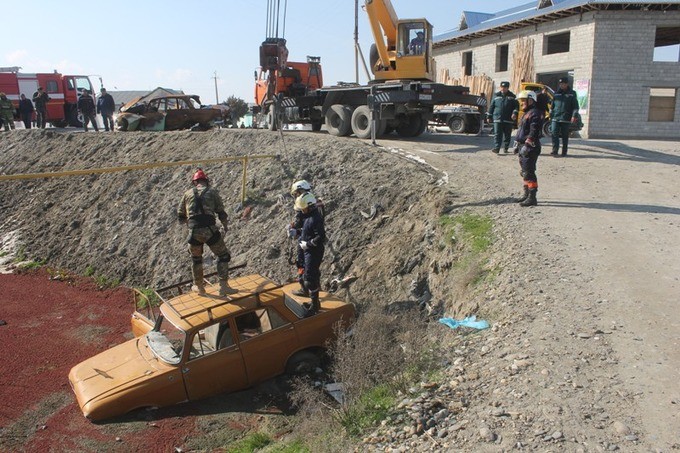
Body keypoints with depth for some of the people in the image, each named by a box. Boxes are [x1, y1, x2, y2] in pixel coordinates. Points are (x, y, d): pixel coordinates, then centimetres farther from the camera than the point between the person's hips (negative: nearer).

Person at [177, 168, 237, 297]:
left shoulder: (187, 193, 15)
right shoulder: (212, 192, 10)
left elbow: (180, 216, 21)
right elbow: (221, 213, 8)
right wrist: (225, 226, 28)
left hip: (194, 232, 2)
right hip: (210, 230, -2)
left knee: (196, 259, 24)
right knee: (223, 256, 13)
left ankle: (199, 287, 36)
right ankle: (223, 286, 7)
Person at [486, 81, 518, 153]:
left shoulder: (512, 96, 5)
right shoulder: (496, 96, 9)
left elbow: (516, 106, 4)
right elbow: (491, 106, 13)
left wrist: (515, 113, -14)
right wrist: (489, 116, 12)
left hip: (508, 120, 0)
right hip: (497, 119, 0)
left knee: (507, 135, 8)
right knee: (497, 134, -8)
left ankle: (506, 148, 22)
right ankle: (496, 148, -12)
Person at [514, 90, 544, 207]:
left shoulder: (534, 113, -14)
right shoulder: (526, 113, 20)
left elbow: (534, 132, -22)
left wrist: (527, 145, -26)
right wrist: (519, 144, 24)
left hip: (530, 148, -11)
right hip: (523, 147, 11)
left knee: (529, 173, -10)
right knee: (524, 172, 17)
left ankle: (532, 198, -8)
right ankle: (527, 194, 29)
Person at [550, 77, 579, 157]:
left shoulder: (572, 93, 3)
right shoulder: (557, 93, 12)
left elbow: (575, 106, 0)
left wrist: (574, 116, -12)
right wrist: (551, 115, 15)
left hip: (566, 119, -2)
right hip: (555, 118, 2)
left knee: (565, 136, 3)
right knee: (554, 134, -9)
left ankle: (564, 152, 10)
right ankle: (555, 151, -8)